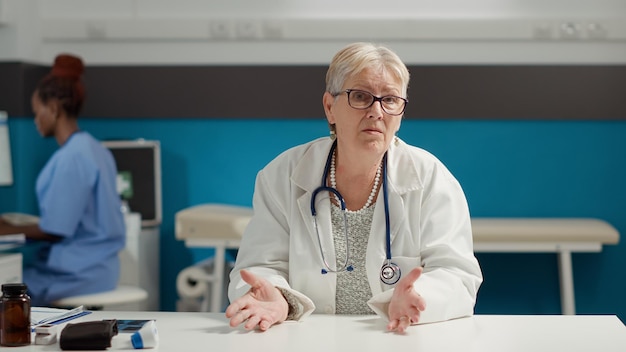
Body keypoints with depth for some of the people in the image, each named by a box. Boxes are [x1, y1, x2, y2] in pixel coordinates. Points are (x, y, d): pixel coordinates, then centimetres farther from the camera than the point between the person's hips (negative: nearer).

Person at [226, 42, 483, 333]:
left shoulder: (430, 178, -1)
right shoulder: (280, 177, 2)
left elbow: (457, 277, -6)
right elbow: (263, 265, 0)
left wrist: (412, 300, -27)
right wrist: (275, 300, -24)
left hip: (407, 340, 0)